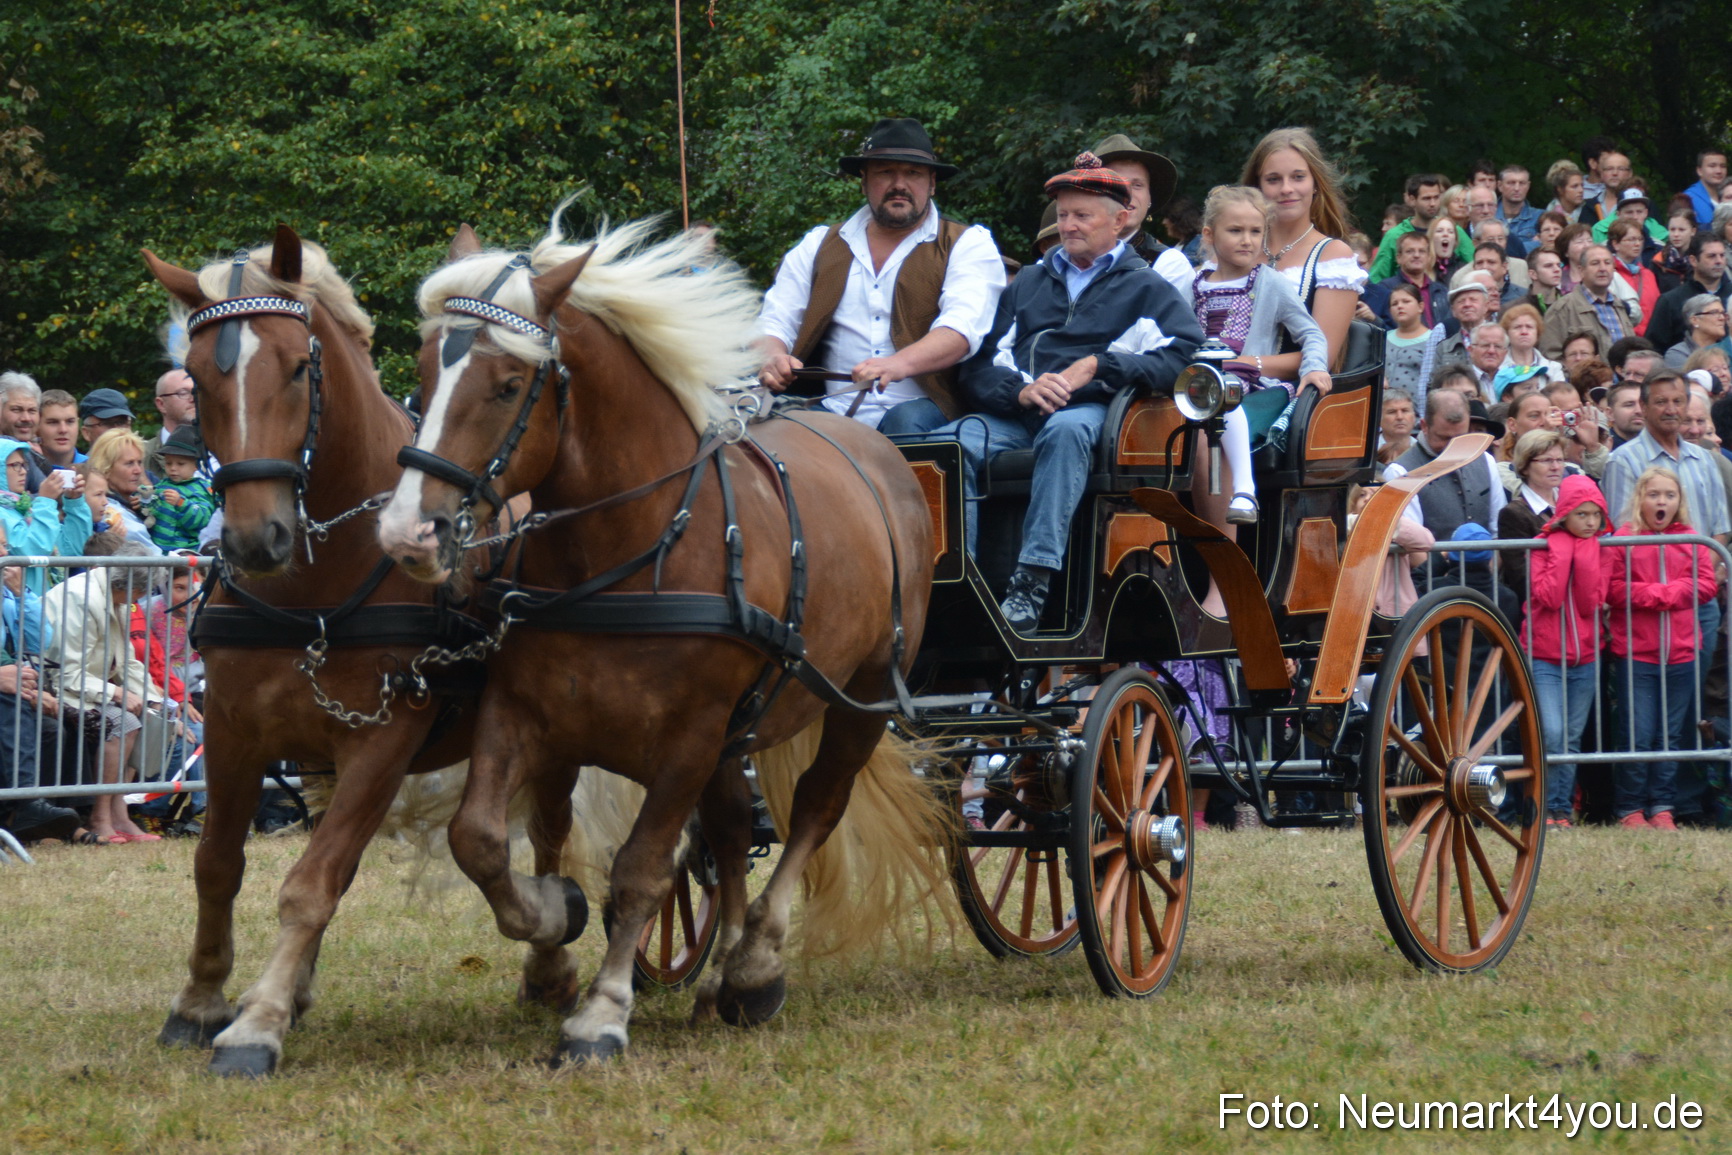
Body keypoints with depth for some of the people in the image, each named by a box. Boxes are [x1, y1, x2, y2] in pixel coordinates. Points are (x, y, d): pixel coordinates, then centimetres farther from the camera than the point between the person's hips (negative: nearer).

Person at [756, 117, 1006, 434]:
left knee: (907, 421, -37)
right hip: (833, 412, 2)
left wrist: (899, 364, -31)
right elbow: (775, 322, 15)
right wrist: (772, 358, -12)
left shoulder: (969, 245, 8)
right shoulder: (819, 246, 20)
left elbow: (962, 327, -10)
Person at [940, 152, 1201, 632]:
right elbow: (980, 365, 17)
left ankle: (1033, 582, -46)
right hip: (1012, 415, 4)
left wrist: (1097, 367, -11)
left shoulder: (1147, 289, 19)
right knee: (946, 444, -29)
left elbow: (1181, 358, -2)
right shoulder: (1029, 282, 30)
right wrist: (1021, 390, -6)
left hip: (1090, 410, -4)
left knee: (1065, 429, -40)